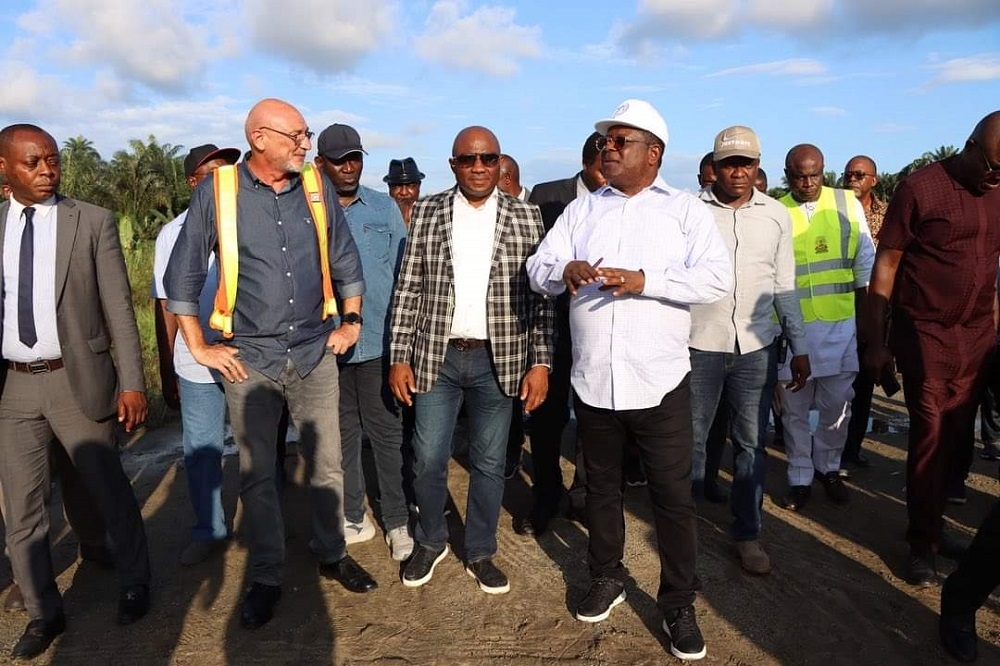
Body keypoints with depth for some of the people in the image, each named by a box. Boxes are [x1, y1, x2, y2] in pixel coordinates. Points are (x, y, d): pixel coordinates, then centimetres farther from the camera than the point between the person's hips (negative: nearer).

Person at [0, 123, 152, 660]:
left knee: (111, 492, 10)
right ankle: (44, 613, 31)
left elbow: (118, 308, -5)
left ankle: (134, 583, 33)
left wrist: (131, 383, -10)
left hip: (77, 381, -3)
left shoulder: (93, 222, -3)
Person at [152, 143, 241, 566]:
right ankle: (208, 531, 29)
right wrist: (166, 374, 5)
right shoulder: (174, 234, 0)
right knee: (201, 453, 11)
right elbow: (167, 308, 3)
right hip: (198, 368, 1)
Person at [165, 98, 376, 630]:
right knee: (256, 475, 9)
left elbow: (345, 261, 12)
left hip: (315, 353, 2)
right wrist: (200, 349, -1)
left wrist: (351, 320, 9)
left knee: (326, 464, 10)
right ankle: (266, 577, 27)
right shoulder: (218, 191, -6)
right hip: (250, 358, -2)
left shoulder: (317, 187, 2)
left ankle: (332, 555, 31)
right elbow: (182, 276, 0)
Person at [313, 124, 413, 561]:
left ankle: (397, 521, 18)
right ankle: (353, 516, 29)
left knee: (387, 431, 5)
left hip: (378, 341, -1)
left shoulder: (385, 208, 4)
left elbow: (401, 274, 4)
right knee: (342, 433, 13)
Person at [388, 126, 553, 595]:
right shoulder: (427, 212, 3)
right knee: (428, 460, 6)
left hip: (499, 360, 0)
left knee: (489, 463, 10)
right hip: (436, 358, 1)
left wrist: (541, 363, -6)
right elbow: (408, 289, 3)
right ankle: (431, 543, 32)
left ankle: (480, 553, 30)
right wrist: (400, 357, -1)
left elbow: (540, 296, 0)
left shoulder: (525, 217, 1)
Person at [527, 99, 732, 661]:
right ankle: (607, 578, 38)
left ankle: (679, 604, 22)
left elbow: (717, 279, -11)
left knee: (674, 497, 4)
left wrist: (644, 280, -22)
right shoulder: (580, 211, 11)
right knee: (601, 487, 17)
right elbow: (538, 272, 3)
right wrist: (565, 270, -21)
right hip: (593, 378, 4)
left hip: (659, 381, -3)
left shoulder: (685, 208, 1)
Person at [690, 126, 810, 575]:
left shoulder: (776, 215, 6)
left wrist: (799, 346, 9)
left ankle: (748, 533, 26)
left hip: (756, 347, 3)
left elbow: (784, 285, 11)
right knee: (691, 439, 9)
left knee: (751, 444, 11)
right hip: (699, 344, -2)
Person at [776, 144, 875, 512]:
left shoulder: (848, 204, 3)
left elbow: (864, 265, 9)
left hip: (841, 322, 2)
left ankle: (829, 469, 32)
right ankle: (800, 479, 23)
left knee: (837, 403, 11)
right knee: (795, 406, 8)